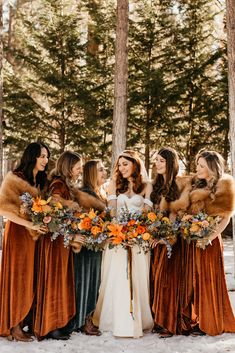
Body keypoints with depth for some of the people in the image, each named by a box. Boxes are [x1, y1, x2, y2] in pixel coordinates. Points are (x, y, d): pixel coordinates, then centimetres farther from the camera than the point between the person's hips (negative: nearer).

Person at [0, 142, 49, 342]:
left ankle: (25, 321, 16)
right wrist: (30, 224, -23)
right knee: (18, 278, -1)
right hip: (19, 233, -6)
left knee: (33, 279, 7)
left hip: (37, 234, 6)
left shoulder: (42, 181, 15)